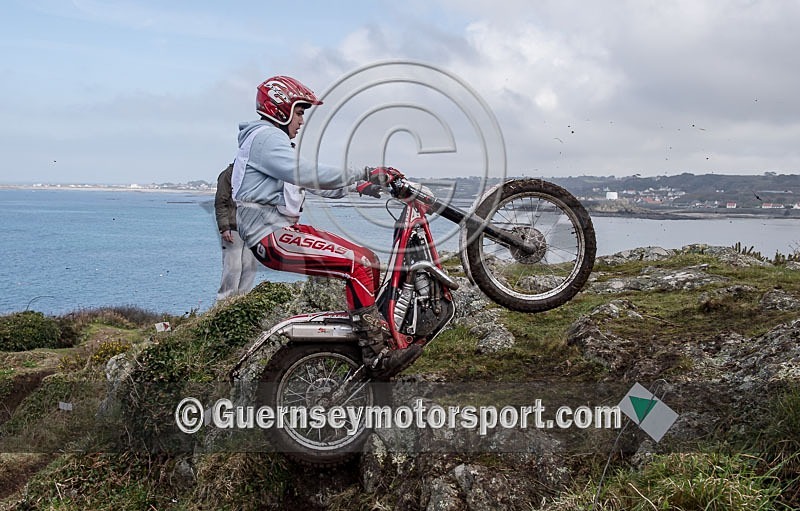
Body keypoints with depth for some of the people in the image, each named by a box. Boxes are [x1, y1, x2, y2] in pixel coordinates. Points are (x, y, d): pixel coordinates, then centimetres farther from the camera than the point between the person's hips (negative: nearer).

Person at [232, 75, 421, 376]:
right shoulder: (265, 136, -9)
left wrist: (359, 186, 13)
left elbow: (312, 181, 23)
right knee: (357, 264, -22)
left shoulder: (276, 141, 25)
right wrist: (365, 174, -24)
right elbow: (307, 174, -24)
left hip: (284, 229, 11)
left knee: (368, 259, 5)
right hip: (273, 237, -11)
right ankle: (377, 357, -24)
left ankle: (374, 330, 5)